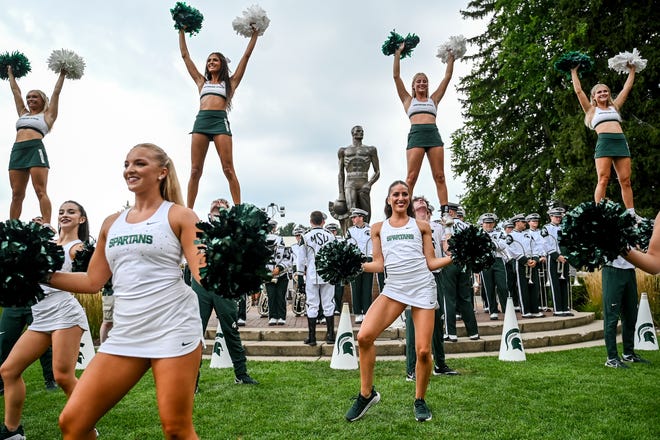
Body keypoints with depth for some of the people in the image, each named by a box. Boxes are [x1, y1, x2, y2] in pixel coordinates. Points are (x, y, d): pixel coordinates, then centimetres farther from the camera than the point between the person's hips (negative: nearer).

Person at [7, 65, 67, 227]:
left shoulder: (47, 115, 15)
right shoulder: (23, 113, 28)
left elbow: (56, 92, 15)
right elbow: (16, 91, 37)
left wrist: (62, 74, 21)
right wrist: (10, 73, 45)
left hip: (36, 149, -5)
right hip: (17, 151, 5)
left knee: (41, 191, -14)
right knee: (17, 194, 0)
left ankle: (46, 227, -21)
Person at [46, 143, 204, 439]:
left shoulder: (179, 215, -1)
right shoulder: (112, 223, 15)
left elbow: (201, 275, -8)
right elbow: (93, 281, 16)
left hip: (173, 330, -5)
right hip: (125, 335, 6)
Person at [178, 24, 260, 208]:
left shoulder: (230, 82, 19)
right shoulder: (201, 81, 27)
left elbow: (246, 56, 20)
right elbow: (185, 55, 32)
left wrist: (255, 34, 23)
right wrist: (182, 31, 35)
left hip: (220, 121, -3)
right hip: (201, 121, 3)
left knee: (228, 170, -12)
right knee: (195, 171, -4)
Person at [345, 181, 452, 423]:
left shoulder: (421, 226, 12)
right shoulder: (378, 228, 14)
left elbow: (431, 263, 9)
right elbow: (379, 264, 10)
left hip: (422, 287, -1)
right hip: (394, 288, 1)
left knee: (423, 351, -5)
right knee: (364, 336, -16)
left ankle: (420, 400, 21)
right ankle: (367, 393, 5)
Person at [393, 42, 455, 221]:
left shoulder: (433, 99, 25)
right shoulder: (408, 99, 21)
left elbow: (447, 77, 25)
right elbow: (396, 76, 15)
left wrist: (450, 58, 25)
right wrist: (398, 54, 15)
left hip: (434, 134, 2)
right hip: (416, 134, -2)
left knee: (439, 176, -5)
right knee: (411, 177, -11)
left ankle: (445, 212, -9)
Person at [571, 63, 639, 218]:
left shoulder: (615, 107, 28)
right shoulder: (591, 110, 18)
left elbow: (627, 88, 32)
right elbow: (578, 91, 16)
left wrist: (632, 70, 38)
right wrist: (574, 72, 23)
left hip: (621, 142, 4)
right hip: (604, 142, -4)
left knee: (625, 180, -3)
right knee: (603, 180, -14)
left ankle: (632, 214, -4)